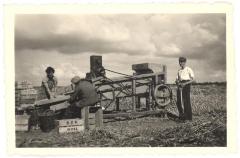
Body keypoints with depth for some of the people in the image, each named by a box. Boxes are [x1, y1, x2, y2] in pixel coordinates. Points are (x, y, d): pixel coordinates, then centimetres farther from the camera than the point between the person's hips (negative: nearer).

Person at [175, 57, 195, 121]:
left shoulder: (188, 69, 1)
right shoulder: (179, 70, 18)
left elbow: (192, 79, -4)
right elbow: (177, 79, 18)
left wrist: (185, 83, -16)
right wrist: (178, 82, -6)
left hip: (186, 85, -5)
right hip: (180, 86, 5)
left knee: (186, 101, -9)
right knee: (178, 101, 0)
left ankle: (189, 117, -2)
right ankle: (181, 115, 15)